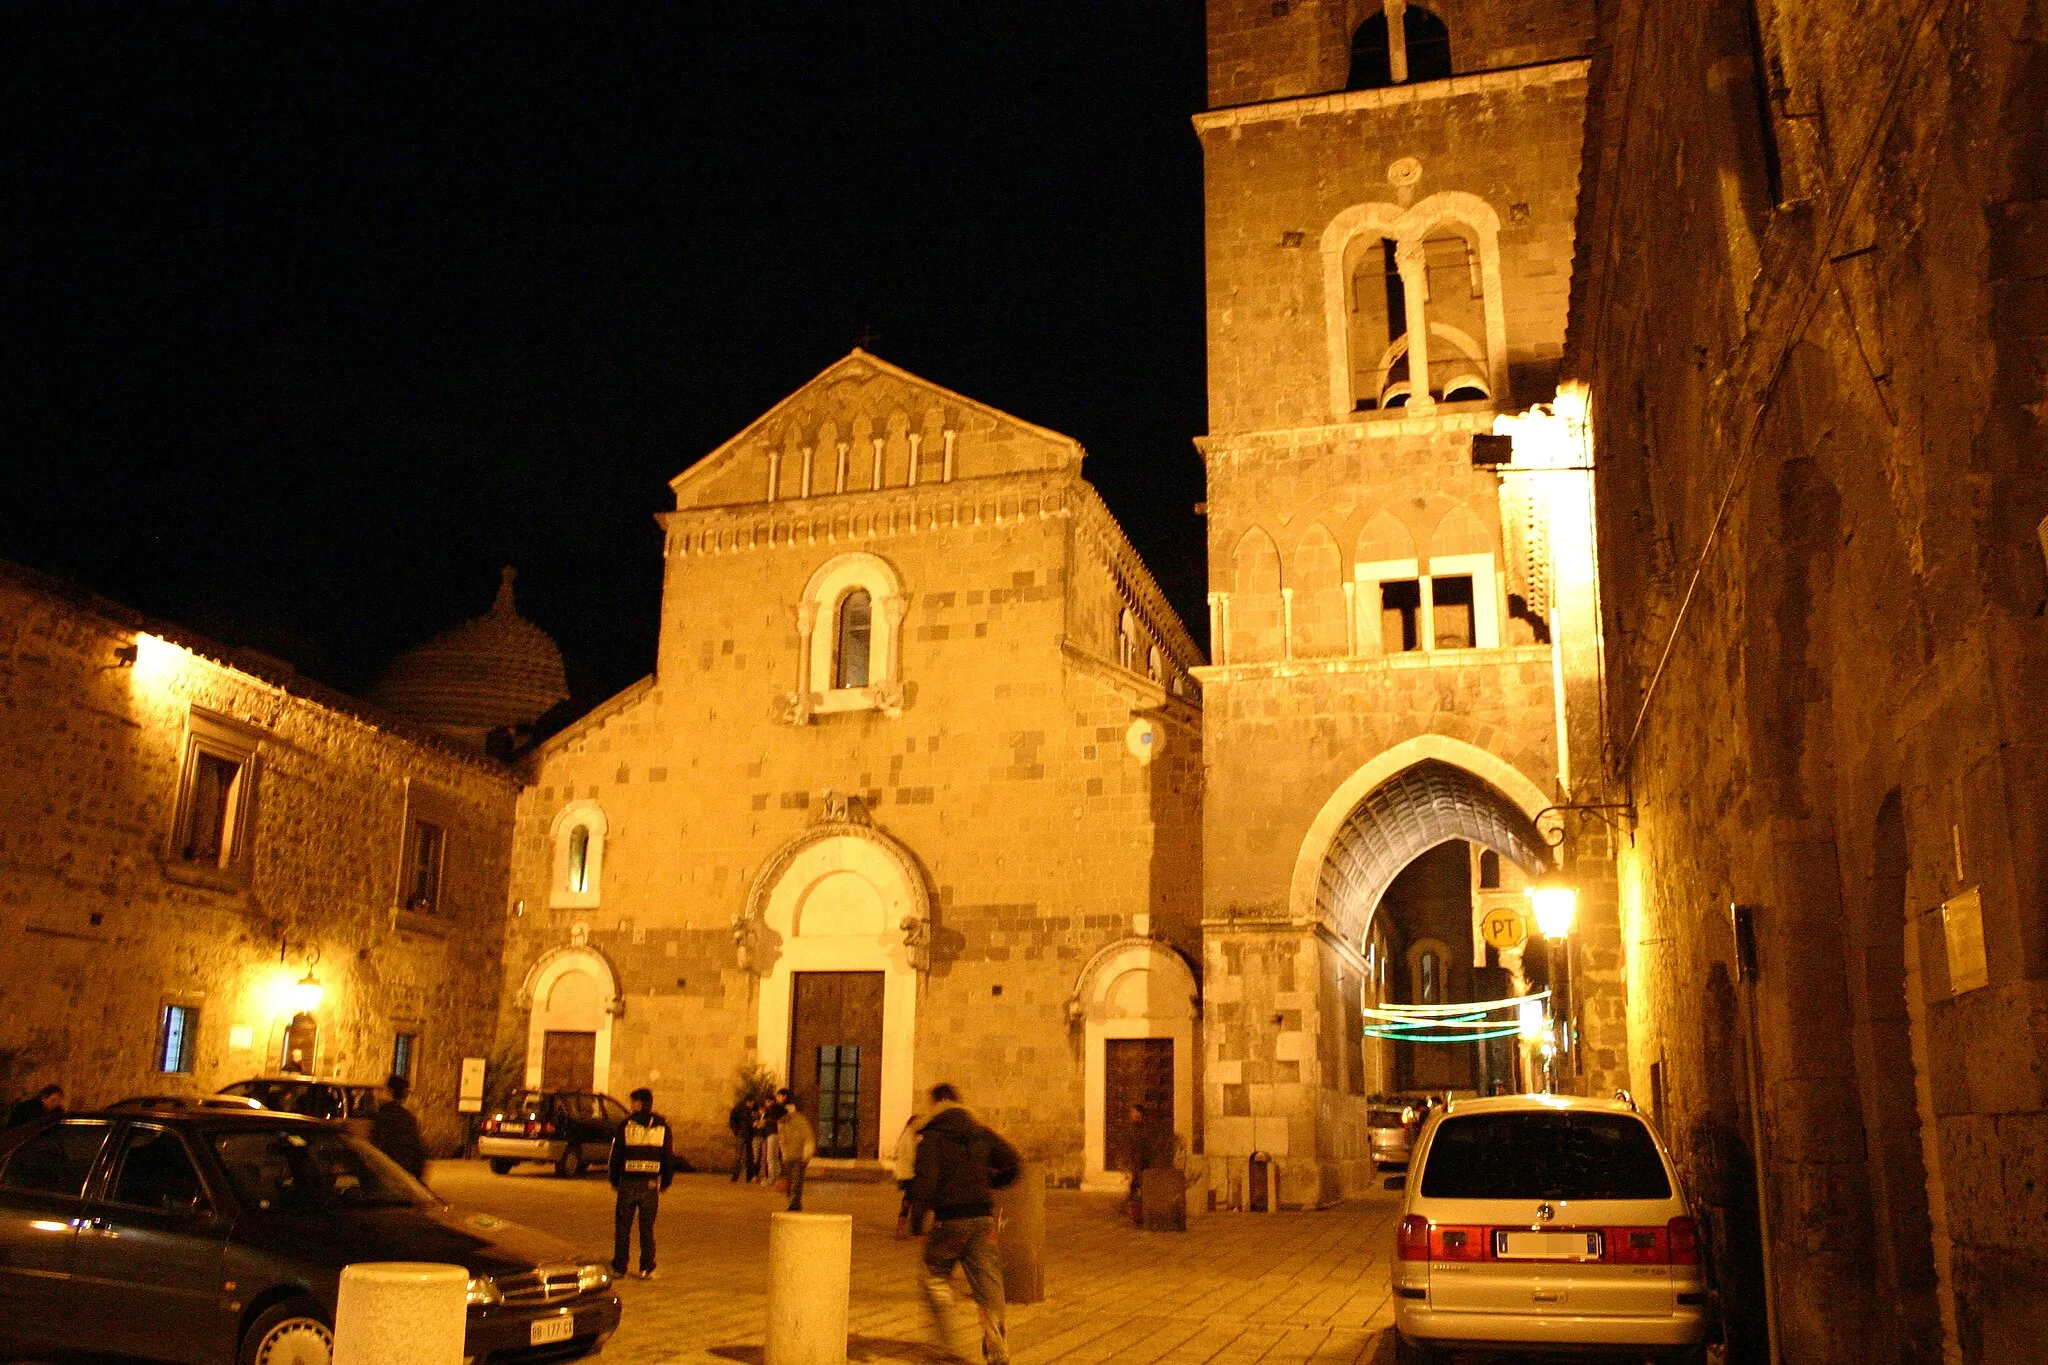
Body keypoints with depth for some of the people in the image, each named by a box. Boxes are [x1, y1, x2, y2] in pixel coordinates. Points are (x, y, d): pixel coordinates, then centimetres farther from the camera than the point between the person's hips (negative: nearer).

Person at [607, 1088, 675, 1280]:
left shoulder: (626, 1125, -2)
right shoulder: (662, 1126, 4)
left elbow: (616, 1155, 2)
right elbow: (669, 1157, 7)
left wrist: (614, 1181, 13)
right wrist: (665, 1183, 16)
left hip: (628, 1183, -2)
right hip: (651, 1184, 2)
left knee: (623, 1227, 8)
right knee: (647, 1228, 8)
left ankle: (619, 1267, 9)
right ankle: (646, 1269, 7)